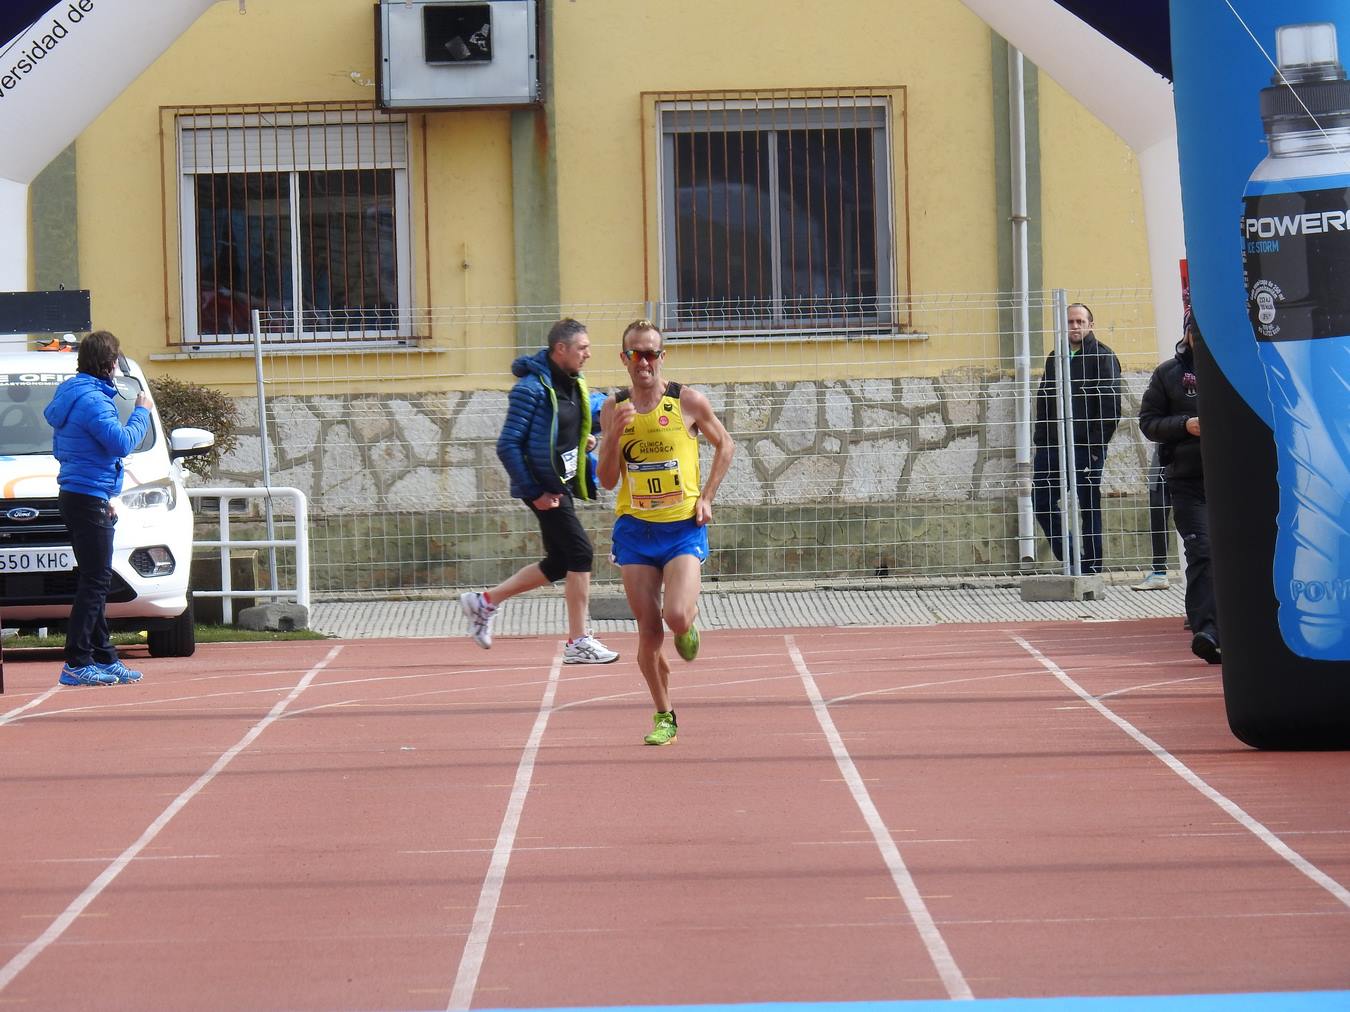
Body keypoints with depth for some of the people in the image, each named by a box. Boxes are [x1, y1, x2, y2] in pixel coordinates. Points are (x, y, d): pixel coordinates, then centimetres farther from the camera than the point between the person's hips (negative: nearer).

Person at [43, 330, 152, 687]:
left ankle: (104, 658, 18)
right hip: (89, 499, -11)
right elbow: (121, 443, -23)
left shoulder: (72, 394, 15)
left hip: (76, 495, 11)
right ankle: (77, 664, -12)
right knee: (95, 581, -10)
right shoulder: (92, 400, -17)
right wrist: (141, 412, -7)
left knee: (95, 581, 14)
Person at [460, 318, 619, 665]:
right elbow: (507, 446, -19)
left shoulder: (573, 384, 9)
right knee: (580, 553, -11)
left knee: (560, 563, 13)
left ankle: (485, 601, 27)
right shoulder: (532, 388, -17)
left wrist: (585, 439, 5)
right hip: (544, 486, -10)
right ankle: (578, 643, -4)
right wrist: (534, 493, -20)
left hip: (562, 483, 10)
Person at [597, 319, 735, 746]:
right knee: (648, 631, 1)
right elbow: (607, 480, 1)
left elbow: (725, 445, 12)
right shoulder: (614, 407, 2)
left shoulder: (688, 401, -4)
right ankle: (664, 716, 18)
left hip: (683, 527, -2)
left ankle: (690, 620, 19)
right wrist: (615, 432, -15)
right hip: (635, 529, 2)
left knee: (676, 616, -20)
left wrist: (706, 497, 2)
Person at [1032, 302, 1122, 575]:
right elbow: (1043, 400, 18)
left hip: (1087, 447, -6)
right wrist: (1040, 441, 7)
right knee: (1041, 501, 3)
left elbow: (1110, 407, -9)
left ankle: (1092, 568, 5)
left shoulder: (1103, 357, -3)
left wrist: (1096, 445, -15)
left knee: (1089, 508, -1)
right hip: (1053, 445, 6)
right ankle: (1069, 558, 14)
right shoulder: (1056, 358, 16)